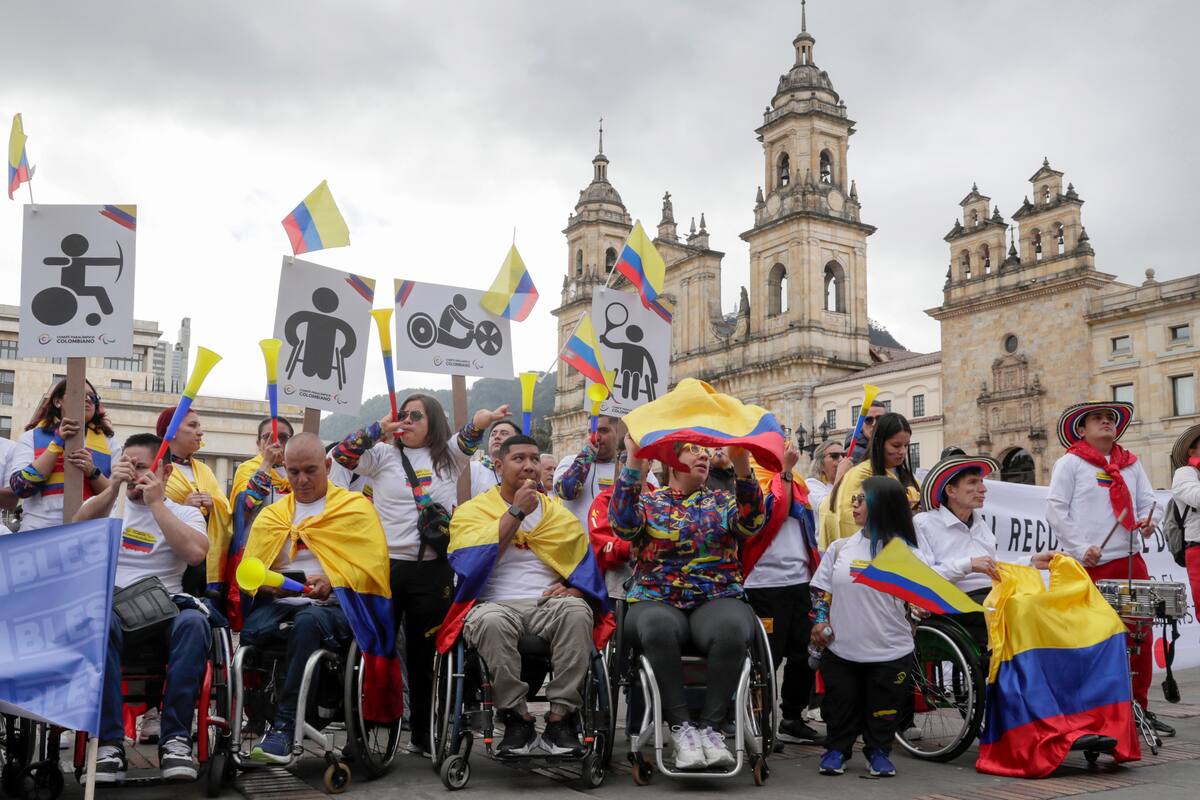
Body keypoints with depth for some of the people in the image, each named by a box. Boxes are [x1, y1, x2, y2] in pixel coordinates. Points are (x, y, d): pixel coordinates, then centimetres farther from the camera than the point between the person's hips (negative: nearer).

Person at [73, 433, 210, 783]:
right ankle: (109, 741, -33)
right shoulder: (106, 503, 19)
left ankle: (176, 737, -30)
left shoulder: (185, 513, 14)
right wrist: (113, 487, -10)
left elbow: (195, 552, -9)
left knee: (194, 622, -35)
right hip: (111, 604, 1)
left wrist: (156, 503, -5)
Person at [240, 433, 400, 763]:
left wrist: (332, 582, -17)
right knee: (251, 629, -32)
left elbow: (372, 566, -1)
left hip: (334, 605, -3)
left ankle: (284, 726, -34)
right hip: (278, 603, 3)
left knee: (308, 620, -38)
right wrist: (267, 583, -6)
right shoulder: (272, 514, 24)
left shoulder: (356, 507, 11)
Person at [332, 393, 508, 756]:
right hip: (385, 564, -1)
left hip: (434, 569, 1)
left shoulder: (448, 457, 11)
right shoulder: (384, 456, 9)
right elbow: (342, 454, -3)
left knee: (424, 654, 10)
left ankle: (422, 733, 20)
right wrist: (379, 429, -11)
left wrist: (484, 420, -28)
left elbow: (470, 436, -7)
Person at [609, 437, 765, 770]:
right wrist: (634, 462, -16)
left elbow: (751, 522, -4)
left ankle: (711, 726, -24)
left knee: (731, 628, -35)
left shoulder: (722, 501, 17)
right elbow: (623, 523, -9)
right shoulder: (649, 501, 13)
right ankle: (681, 727, -27)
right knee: (659, 627, -38)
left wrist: (742, 466, -18)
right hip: (657, 601, -1)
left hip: (718, 600, 1)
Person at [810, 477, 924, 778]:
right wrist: (819, 620, -2)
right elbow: (821, 589, 9)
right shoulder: (840, 548, 3)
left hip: (891, 652, -1)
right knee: (841, 705, 10)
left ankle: (879, 751, 31)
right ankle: (837, 748, 30)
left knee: (884, 708, 10)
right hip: (841, 649, 2)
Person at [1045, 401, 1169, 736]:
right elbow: (1055, 509, -5)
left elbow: (1146, 500, 17)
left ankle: (1138, 708, 18)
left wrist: (1148, 519, -7)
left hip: (1131, 561, 5)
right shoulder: (1069, 463, 2)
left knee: (1140, 636, 6)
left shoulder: (1131, 463, 18)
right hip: (1089, 565, -5)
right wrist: (1081, 548, -12)